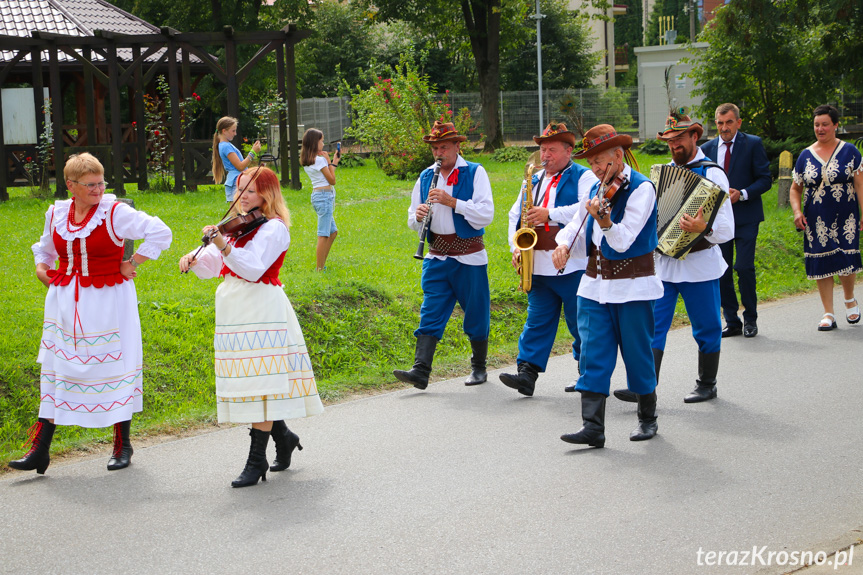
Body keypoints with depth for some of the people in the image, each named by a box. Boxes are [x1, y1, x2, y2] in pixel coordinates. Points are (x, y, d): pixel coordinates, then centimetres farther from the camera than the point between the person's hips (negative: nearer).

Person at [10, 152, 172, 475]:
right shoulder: (56, 214, 6)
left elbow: (160, 233, -13)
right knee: (57, 369, 4)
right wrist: (41, 267, 8)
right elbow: (45, 247, 26)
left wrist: (132, 264, -11)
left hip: (109, 302, -4)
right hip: (66, 303, 4)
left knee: (114, 369, 2)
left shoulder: (115, 212, -9)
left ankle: (122, 445, 17)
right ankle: (40, 450, 6)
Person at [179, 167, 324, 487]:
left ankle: (257, 461, -8)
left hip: (260, 309, -8)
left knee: (261, 383, -9)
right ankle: (283, 437, 28)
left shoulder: (273, 229, -8)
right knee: (248, 381, 10)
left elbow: (253, 269, -22)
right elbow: (211, 266, 15)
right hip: (236, 310, 8)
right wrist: (194, 258, -5)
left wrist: (223, 246, -33)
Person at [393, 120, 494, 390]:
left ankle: (479, 368, 23)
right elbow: (413, 223, 14)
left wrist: (452, 201, -22)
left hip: (469, 257, -3)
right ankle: (420, 370, -12)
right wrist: (418, 215, -10)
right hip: (437, 257, 3)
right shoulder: (425, 177, 10)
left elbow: (486, 215, -14)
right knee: (430, 314, -6)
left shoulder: (475, 173, -3)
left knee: (476, 314, 7)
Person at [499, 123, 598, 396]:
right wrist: (516, 247, 7)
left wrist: (549, 214, -20)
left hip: (573, 264, -5)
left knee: (581, 322, 2)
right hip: (538, 265, 6)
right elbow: (515, 215, 22)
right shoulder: (534, 181, 20)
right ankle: (527, 373, -2)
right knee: (537, 320, 2)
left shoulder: (584, 177, 0)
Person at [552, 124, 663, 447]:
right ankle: (593, 427, -5)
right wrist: (565, 244, -11)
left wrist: (603, 220, -37)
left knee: (637, 354, 5)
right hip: (595, 284, 6)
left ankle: (648, 418, 23)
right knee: (593, 355, -3)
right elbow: (577, 229, 11)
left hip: (632, 287, -6)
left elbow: (623, 241, -19)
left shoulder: (641, 189, -10)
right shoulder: (596, 190, 11)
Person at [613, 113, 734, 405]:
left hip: (698, 265, -5)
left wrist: (703, 227, -32)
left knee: (706, 327, 8)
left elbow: (726, 228, -13)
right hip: (662, 263, 5)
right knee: (653, 325, -4)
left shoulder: (711, 173, -6)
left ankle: (707, 384, 22)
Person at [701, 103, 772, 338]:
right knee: (722, 270, 3)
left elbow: (765, 179, -3)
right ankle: (732, 321, 13)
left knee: (744, 267, -11)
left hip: (745, 217, -4)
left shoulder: (753, 144, -2)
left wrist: (742, 194, -17)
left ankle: (750, 319, 6)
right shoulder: (707, 149, 9)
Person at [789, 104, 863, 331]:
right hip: (816, 221, 2)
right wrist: (797, 211, -3)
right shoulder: (806, 155, 9)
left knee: (845, 260, -9)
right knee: (821, 264, 0)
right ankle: (828, 314, 8)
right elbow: (795, 188, 14)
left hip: (844, 218, -2)